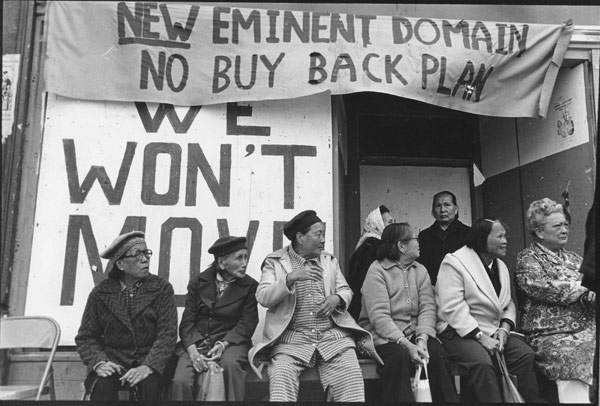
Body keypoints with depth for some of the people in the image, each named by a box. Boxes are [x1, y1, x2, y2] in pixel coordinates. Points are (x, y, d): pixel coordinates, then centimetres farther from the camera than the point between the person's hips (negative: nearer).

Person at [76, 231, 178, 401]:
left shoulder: (162, 288, -1)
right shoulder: (100, 293, 4)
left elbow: (168, 334, -8)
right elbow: (86, 337, 5)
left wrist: (148, 366, -22)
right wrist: (99, 363, -15)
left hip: (149, 360, 0)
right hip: (112, 360, 1)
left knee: (150, 384, -30)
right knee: (102, 385, -30)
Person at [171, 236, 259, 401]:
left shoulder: (250, 286, 3)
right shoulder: (198, 283, 6)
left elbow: (247, 322, -2)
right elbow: (187, 321, 2)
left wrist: (224, 344, -18)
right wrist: (192, 350, -17)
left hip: (231, 342, -1)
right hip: (196, 342, 1)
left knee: (230, 364, -35)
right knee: (181, 382, -26)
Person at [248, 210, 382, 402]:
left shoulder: (330, 260, 17)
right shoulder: (274, 261, 5)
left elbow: (346, 291, 16)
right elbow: (263, 298, -6)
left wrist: (337, 298, -8)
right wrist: (290, 278, -21)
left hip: (333, 336, 3)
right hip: (291, 339, -2)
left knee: (351, 380, -20)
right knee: (281, 380, -28)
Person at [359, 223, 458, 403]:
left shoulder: (420, 270, 11)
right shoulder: (377, 271, -8)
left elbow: (428, 307, -1)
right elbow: (379, 316, -17)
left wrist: (422, 339, -19)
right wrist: (407, 344, -27)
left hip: (414, 333, 5)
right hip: (384, 336, -4)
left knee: (437, 352, -22)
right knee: (399, 356, -32)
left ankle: (447, 400, -8)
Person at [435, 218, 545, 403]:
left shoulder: (501, 266, 15)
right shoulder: (454, 262, -11)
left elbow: (508, 303, 16)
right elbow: (453, 308, -18)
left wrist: (504, 327, -5)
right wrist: (480, 336, -21)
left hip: (494, 330, 7)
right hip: (460, 331, -7)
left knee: (526, 354, -12)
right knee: (483, 363, -31)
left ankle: (532, 400, 2)